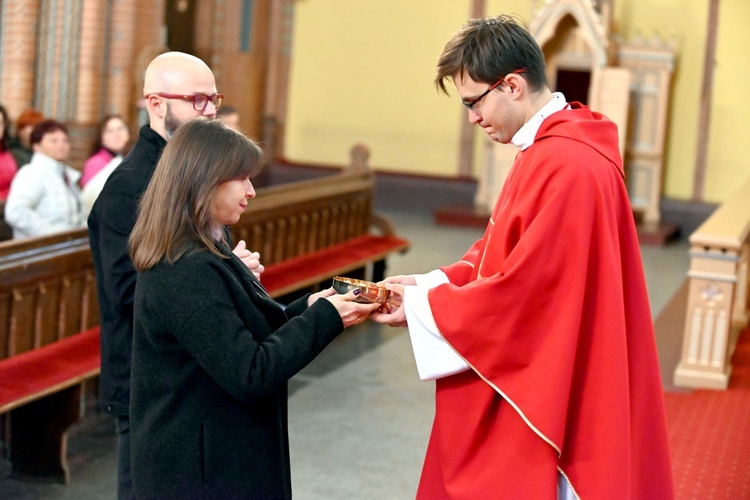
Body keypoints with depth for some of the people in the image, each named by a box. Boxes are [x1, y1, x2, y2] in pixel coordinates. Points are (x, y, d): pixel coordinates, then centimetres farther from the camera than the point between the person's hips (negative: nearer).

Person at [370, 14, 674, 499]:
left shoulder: (567, 167, -24)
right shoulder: (550, 149, 10)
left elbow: (523, 288, -24)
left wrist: (422, 307, -12)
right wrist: (430, 283, 2)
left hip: (540, 399, -10)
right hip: (525, 382, 10)